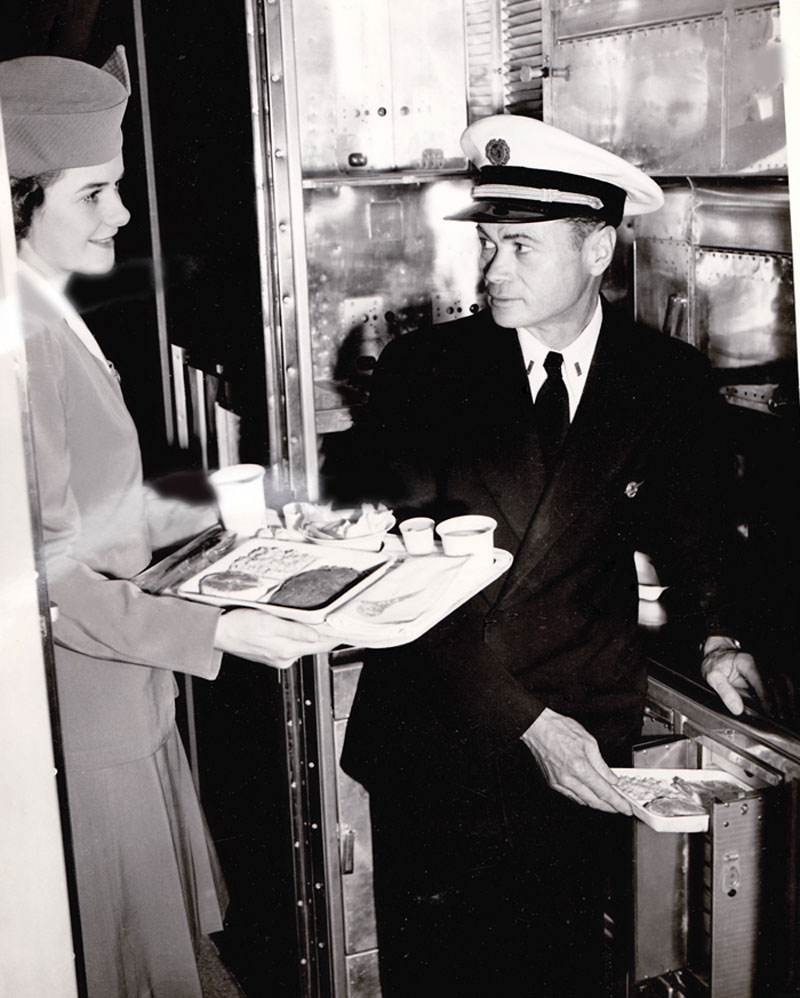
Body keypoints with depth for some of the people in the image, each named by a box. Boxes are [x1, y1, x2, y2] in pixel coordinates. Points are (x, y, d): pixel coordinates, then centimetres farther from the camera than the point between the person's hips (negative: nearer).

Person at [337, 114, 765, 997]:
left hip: (579, 749, 0)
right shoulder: (421, 372, -4)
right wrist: (525, 721, -18)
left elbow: (688, 525, 18)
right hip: (430, 747, 0)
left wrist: (717, 633, -2)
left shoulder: (669, 382, 1)